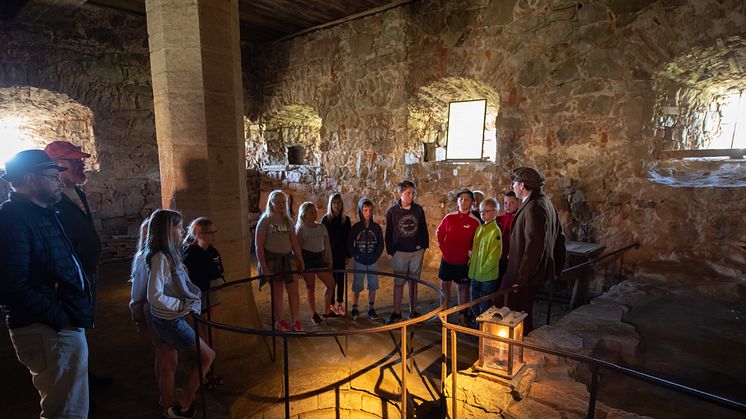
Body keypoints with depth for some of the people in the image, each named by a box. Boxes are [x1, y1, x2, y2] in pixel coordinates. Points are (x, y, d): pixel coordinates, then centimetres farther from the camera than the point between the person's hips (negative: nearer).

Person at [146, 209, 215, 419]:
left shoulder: (168, 254, 2)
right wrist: (183, 305, -18)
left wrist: (189, 299, 3)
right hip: (169, 321, -8)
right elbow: (155, 297, -26)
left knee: (170, 364, 19)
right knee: (207, 355, 3)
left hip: (166, 320, 8)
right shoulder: (161, 258, -24)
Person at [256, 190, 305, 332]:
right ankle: (279, 321, 21)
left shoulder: (288, 221, 9)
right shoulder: (264, 221, -6)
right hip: (272, 259, -4)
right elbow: (259, 246, -9)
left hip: (288, 257, 4)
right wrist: (263, 267, -14)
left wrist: (300, 261, 8)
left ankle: (295, 321, 9)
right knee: (277, 291, 5)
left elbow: (294, 242, 10)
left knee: (294, 290, -1)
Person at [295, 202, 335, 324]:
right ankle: (314, 314, 19)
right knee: (310, 286, 5)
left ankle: (327, 311, 21)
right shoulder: (300, 229, -4)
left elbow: (327, 245, 9)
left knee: (331, 283, 5)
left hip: (320, 257, 5)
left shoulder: (321, 227, 7)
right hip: (307, 258, -5)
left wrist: (329, 260, 7)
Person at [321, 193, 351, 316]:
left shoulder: (346, 220, 4)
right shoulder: (326, 219, -2)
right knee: (331, 280, 2)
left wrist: (347, 255, 1)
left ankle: (340, 304, 18)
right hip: (329, 254, -2)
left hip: (341, 255, 2)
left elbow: (348, 239, 5)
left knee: (340, 279, 6)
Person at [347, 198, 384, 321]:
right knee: (357, 286, 2)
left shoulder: (376, 227, 0)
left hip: (373, 262, 2)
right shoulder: (356, 227, -3)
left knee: (373, 285, 6)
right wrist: (356, 256, -9)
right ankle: (355, 309, 14)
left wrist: (375, 256, -7)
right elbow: (350, 245, -1)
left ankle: (371, 309, 19)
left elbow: (381, 244, 3)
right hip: (359, 262, -1)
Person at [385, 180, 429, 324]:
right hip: (399, 253, -2)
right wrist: (391, 251, -2)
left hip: (417, 252, 2)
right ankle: (396, 313, 15)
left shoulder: (418, 209, 1)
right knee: (398, 283, 4)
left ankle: (413, 311, 23)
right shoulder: (392, 212, -4)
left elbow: (424, 229, 8)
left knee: (414, 282, 11)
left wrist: (424, 245, 3)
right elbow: (388, 233, 0)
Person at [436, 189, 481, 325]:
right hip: (446, 259, 2)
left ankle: (462, 315, 20)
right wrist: (443, 247, 3)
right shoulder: (449, 217, -2)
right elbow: (439, 232, 10)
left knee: (462, 287, 8)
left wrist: (470, 252, -9)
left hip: (463, 262, -2)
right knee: (444, 285, 13)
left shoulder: (475, 221, -8)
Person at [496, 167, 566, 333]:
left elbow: (534, 246, -25)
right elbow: (559, 237, 19)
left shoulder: (533, 207, -20)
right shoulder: (547, 203, 12)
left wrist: (522, 279, -22)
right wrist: (557, 268, 24)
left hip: (524, 277, -10)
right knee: (524, 315, 20)